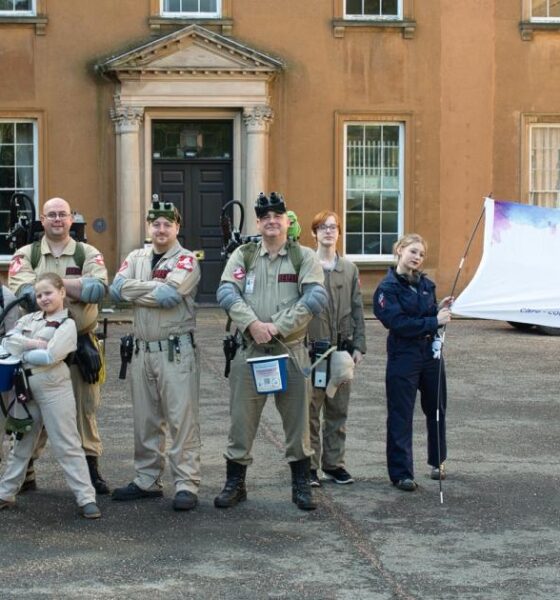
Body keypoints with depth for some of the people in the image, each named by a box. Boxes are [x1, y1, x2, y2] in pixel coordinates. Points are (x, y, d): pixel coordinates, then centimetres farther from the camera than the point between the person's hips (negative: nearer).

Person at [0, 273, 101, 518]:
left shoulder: (67, 324, -4)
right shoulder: (29, 319, 13)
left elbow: (51, 356, -18)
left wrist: (22, 351, -6)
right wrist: (33, 344, -13)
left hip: (54, 389, -6)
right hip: (26, 388, 6)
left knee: (67, 446, -5)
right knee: (21, 444, 16)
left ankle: (86, 498, -4)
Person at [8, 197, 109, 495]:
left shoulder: (89, 254, 6)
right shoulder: (26, 255, 5)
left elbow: (98, 288, -14)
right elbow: (23, 291, -14)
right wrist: (77, 289, -16)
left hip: (81, 342, 0)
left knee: (85, 407, 6)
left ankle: (91, 467, 16)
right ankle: (25, 470, 14)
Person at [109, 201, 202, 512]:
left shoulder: (186, 260, -3)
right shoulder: (136, 258, 13)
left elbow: (170, 295, -20)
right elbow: (116, 289, -4)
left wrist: (134, 292, -8)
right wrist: (156, 287, -11)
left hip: (176, 350, -5)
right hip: (142, 349, 5)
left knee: (182, 419, -6)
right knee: (145, 420, 12)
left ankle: (186, 484, -4)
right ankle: (146, 480, 21)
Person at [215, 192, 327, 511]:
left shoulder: (305, 257, 3)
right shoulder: (243, 255, 7)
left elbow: (316, 298, -11)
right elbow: (226, 293, -6)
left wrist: (278, 326, -17)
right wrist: (253, 324, -21)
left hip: (292, 350, -1)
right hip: (249, 350, 1)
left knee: (298, 420, 6)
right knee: (242, 419, 5)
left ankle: (301, 485, 18)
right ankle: (235, 483, 17)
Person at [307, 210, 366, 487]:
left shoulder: (349, 269, 9)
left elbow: (357, 309, 11)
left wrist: (358, 345, 5)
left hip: (341, 348, 4)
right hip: (310, 347, -4)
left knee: (338, 410, 10)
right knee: (310, 409, 1)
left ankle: (334, 463, 19)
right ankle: (309, 465, 10)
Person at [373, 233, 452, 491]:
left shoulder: (425, 284, 8)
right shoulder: (388, 288, -10)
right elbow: (398, 323, -20)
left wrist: (441, 309, -6)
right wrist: (435, 321, -23)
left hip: (431, 354, 6)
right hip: (403, 357, -6)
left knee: (436, 409, 17)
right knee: (401, 416, -1)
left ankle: (438, 461, 35)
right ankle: (401, 472, 5)